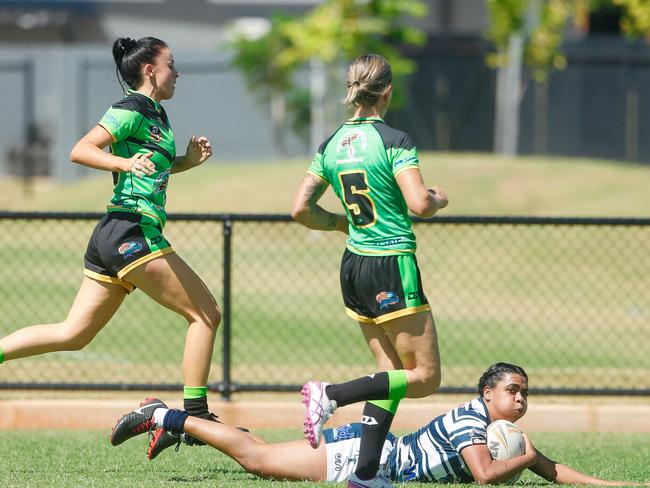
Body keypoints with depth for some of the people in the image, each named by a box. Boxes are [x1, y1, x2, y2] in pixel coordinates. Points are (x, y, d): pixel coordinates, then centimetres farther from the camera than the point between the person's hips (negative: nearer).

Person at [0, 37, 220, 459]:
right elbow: (80, 151, -17)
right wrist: (125, 162, -32)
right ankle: (195, 417, -9)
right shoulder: (131, 110, -8)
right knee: (206, 313, -7)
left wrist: (189, 160, 16)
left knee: (74, 333, 8)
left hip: (112, 237, 10)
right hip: (132, 233, -10)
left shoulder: (155, 114, 20)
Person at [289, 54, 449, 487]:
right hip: (392, 267, -8)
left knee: (392, 372, 14)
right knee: (426, 377, -1)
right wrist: (439, 199, 0)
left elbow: (301, 209, 8)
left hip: (354, 266, 8)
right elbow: (419, 204, -22)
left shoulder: (332, 144, 7)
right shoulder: (394, 141, -13)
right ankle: (332, 395, -15)